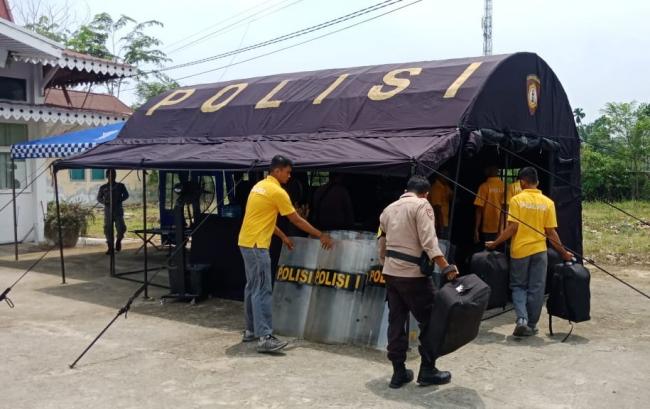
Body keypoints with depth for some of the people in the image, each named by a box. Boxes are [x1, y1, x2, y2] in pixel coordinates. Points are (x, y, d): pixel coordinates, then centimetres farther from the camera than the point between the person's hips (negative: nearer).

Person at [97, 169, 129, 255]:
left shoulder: (120, 186, 7)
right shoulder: (103, 187, 8)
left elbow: (126, 195, 7)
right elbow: (99, 198, 11)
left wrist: (120, 200, -12)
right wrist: (104, 201, -10)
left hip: (118, 210, -1)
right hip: (108, 211, 1)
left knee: (121, 228, -12)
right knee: (108, 229, -1)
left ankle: (118, 240, 18)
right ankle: (110, 247, 9)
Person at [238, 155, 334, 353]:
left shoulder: (260, 186, 14)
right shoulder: (277, 192, -14)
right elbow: (297, 220, -9)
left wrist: (283, 237, 26)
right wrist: (321, 235, 0)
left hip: (247, 242, 10)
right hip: (256, 245, -10)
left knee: (252, 287, 15)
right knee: (262, 290, -11)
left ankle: (251, 330, 22)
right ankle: (264, 338, -12)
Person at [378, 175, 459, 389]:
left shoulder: (388, 209, 15)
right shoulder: (422, 205, -5)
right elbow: (429, 241, -17)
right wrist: (446, 268, -20)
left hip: (390, 272, 7)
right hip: (412, 272, -7)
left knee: (396, 321, 11)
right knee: (430, 319, 5)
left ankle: (399, 372, 15)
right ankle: (427, 371, 11)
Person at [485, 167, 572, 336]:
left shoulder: (516, 200, -6)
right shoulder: (548, 203, 0)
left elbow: (512, 228, -11)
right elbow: (551, 232, 0)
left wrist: (494, 243, -2)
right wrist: (563, 252, 11)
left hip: (519, 250, -1)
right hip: (539, 250, 1)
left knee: (518, 287, 12)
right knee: (536, 289, 10)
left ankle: (521, 319, -6)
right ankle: (531, 325, 16)